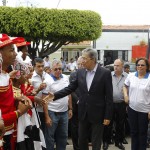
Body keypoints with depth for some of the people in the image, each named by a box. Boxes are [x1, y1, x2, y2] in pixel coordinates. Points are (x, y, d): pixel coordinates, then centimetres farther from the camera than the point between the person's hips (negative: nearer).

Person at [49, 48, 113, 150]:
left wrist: (107, 116, -11)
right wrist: (54, 95, -7)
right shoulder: (80, 72, 2)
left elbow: (109, 97, -10)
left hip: (98, 114, -4)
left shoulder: (105, 73, -11)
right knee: (82, 141, 15)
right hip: (83, 113, 5)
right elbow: (70, 88, 5)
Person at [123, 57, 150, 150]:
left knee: (143, 132, 10)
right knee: (133, 131, 15)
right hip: (132, 108, 4)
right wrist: (126, 95, 0)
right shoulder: (131, 75, 1)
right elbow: (125, 86, 18)